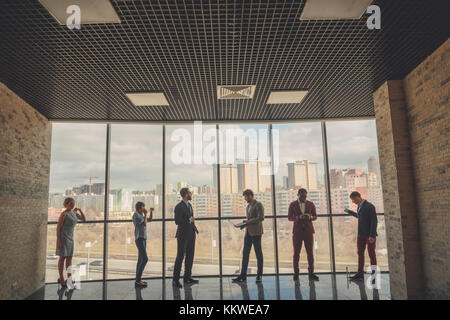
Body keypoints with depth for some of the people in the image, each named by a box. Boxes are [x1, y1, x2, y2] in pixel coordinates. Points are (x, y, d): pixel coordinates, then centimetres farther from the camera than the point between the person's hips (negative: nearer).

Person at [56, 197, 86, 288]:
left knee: (69, 257, 7)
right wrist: (58, 241, -18)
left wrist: (80, 210, 1)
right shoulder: (64, 214, -13)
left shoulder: (74, 213, 9)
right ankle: (61, 279, 10)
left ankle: (69, 277, 12)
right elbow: (58, 227, -14)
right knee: (62, 257, 0)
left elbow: (84, 219, 16)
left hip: (70, 237, 7)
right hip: (63, 237, -7)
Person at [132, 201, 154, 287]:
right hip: (139, 239, -9)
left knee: (140, 259, 9)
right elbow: (144, 224, -17)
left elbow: (150, 219, 30)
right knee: (145, 258, -15)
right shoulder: (136, 214, -10)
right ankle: (138, 280, -13)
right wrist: (145, 214, -8)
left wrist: (151, 212, 16)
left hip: (143, 239, 9)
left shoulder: (141, 216, 17)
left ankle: (138, 280, 12)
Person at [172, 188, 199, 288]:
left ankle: (187, 277, 20)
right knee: (180, 256, -4)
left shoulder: (189, 205, 13)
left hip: (191, 234, 8)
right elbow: (177, 221, -19)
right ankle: (175, 280, 4)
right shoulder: (178, 207, -13)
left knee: (190, 256, 10)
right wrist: (189, 220, -18)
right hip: (183, 235, -8)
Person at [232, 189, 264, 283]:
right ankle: (243, 276, 8)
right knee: (245, 253, 5)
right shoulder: (248, 206, 19)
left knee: (258, 254, 1)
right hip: (248, 233, 8)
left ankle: (259, 275, 10)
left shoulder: (258, 205, -6)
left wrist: (248, 221, -15)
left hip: (256, 232, -8)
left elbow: (261, 218, -16)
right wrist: (244, 224, 6)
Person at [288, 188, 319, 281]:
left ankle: (311, 273, 9)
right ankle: (296, 273, 9)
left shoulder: (311, 204, 6)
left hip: (308, 230, 1)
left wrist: (310, 217, -14)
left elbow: (315, 216, 9)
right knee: (296, 253, 1)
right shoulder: (293, 204, 2)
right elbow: (289, 217, 1)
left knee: (310, 252, 1)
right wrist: (298, 217, -18)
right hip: (297, 231, -1)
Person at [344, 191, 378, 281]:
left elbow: (374, 221, -18)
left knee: (371, 254, 3)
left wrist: (372, 235, -22)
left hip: (369, 235, -8)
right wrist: (349, 212, 31)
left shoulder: (369, 206, -15)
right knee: (360, 253, 11)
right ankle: (360, 274, 19)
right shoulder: (359, 206, 10)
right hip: (361, 234, 8)